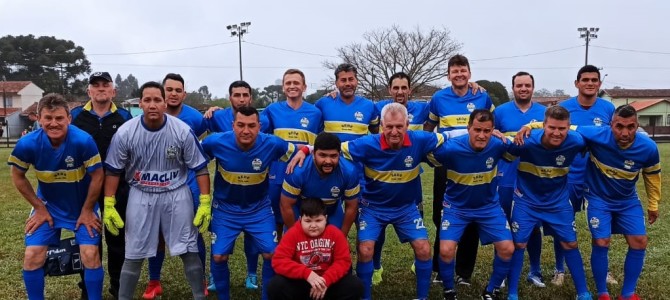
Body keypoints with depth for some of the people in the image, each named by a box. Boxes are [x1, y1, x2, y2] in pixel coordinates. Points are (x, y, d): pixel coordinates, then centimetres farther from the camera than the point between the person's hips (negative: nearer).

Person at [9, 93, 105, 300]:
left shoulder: (83, 141, -28)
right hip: (48, 206, 2)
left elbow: (97, 176, -16)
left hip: (82, 207, -2)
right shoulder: (27, 144, -20)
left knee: (90, 255, -10)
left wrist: (87, 210, -8)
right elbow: (18, 176, -2)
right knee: (33, 256, -2)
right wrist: (39, 208, -2)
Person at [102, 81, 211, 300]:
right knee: (133, 256, 7)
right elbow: (113, 171, 1)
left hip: (177, 195, 0)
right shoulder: (125, 133, -10)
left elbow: (200, 168, -6)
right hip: (141, 196, 1)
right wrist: (108, 206, -2)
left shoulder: (182, 131, -13)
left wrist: (205, 203, -9)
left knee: (189, 252, 5)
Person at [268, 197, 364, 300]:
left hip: (328, 280, 2)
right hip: (299, 282, -1)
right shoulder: (292, 234, -14)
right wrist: (307, 273, -33)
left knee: (356, 286, -20)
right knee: (275, 286, -30)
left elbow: (343, 260, -10)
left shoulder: (335, 233, -10)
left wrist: (326, 280, -28)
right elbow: (278, 261, -21)